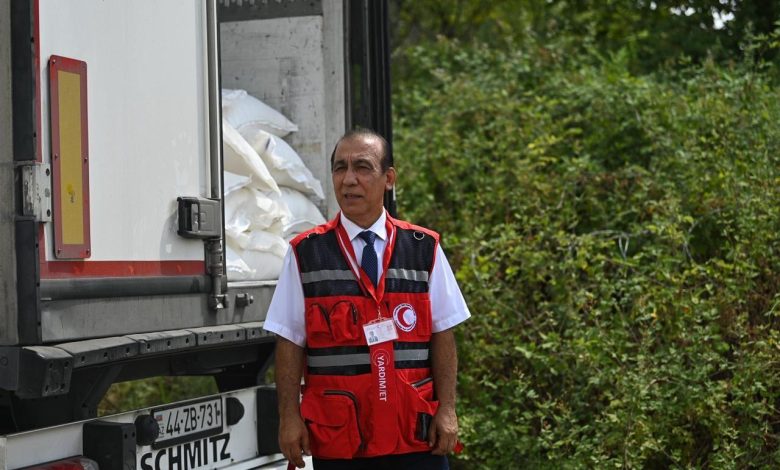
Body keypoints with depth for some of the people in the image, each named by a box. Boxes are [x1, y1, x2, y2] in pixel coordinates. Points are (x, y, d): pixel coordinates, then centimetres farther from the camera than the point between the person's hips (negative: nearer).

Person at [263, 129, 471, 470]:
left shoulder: (424, 249, 6)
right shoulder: (305, 254, 3)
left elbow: (443, 335, 5)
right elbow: (290, 343, 2)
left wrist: (446, 409, -2)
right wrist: (290, 416, -4)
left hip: (416, 436, 0)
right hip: (337, 441, 0)